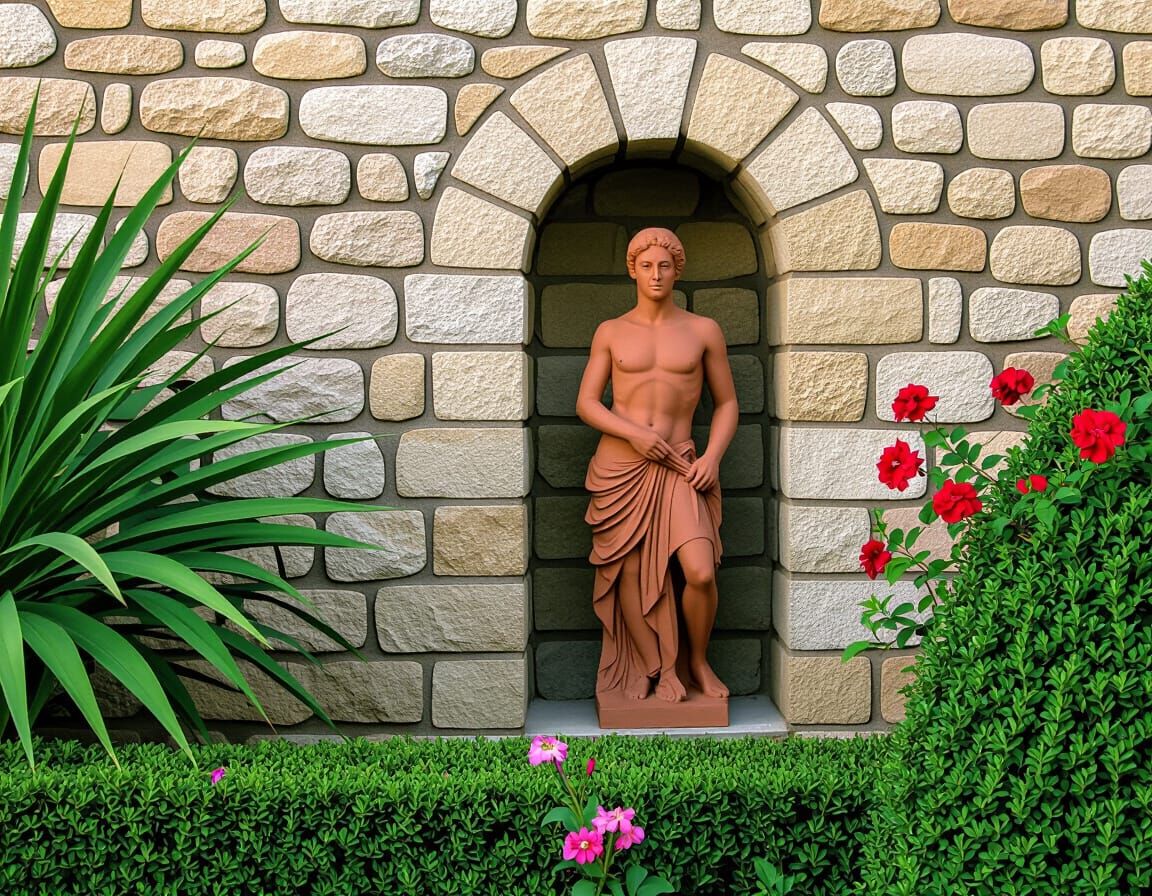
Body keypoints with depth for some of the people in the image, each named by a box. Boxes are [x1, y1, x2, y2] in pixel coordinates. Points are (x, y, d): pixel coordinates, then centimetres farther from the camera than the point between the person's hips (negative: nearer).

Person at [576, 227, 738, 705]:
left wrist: (712, 457, -5)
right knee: (631, 571, 1)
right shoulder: (611, 332, 8)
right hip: (618, 465, 1)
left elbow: (727, 402, 11)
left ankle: (698, 660, 12)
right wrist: (633, 432, -12)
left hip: (677, 467, -1)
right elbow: (586, 403, 4)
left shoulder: (703, 331, 7)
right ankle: (661, 669, 18)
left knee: (701, 572, -15)